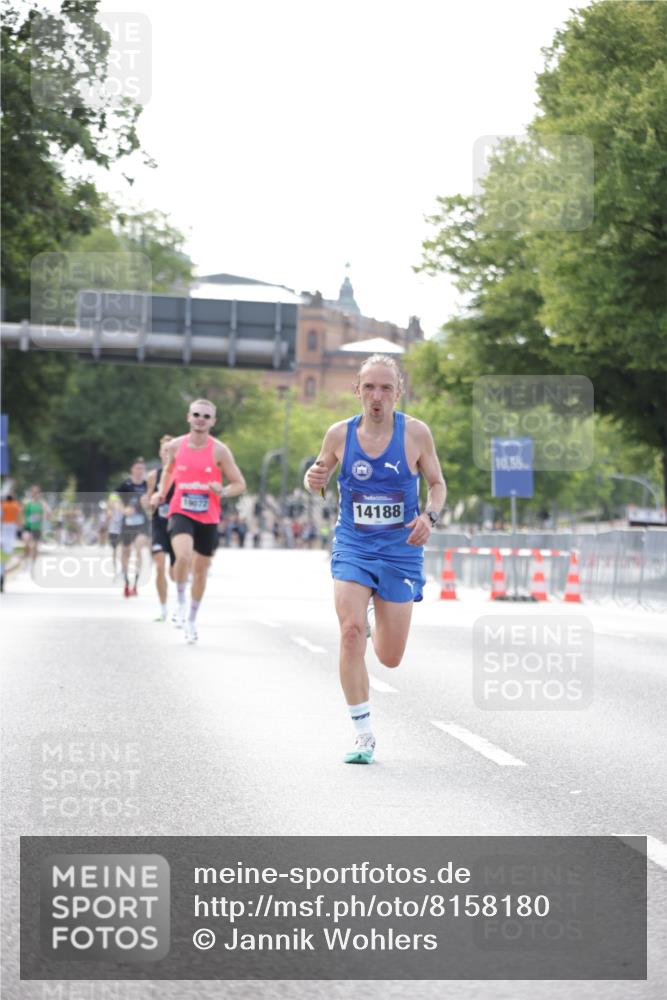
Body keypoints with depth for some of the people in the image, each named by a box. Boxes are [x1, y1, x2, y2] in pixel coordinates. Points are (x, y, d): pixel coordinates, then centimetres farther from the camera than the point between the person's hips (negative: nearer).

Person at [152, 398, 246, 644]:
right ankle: (180, 603, -5)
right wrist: (161, 492, 8)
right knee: (184, 555, -29)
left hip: (208, 518, 1)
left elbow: (239, 484, -2)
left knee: (201, 570, 11)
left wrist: (222, 491, -22)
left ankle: (192, 620, 30)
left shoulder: (219, 450, -6)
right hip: (180, 513, -1)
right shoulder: (175, 446, 0)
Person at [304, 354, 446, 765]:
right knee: (351, 632, -22)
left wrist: (429, 516, -16)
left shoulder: (415, 433, -8)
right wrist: (313, 479, -14)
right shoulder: (339, 434, -5)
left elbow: (438, 484, 4)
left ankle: (375, 621, 45)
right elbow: (317, 480, 10)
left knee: (391, 658, 5)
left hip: (400, 550, 0)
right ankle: (363, 737, -12)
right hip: (353, 547, 0)